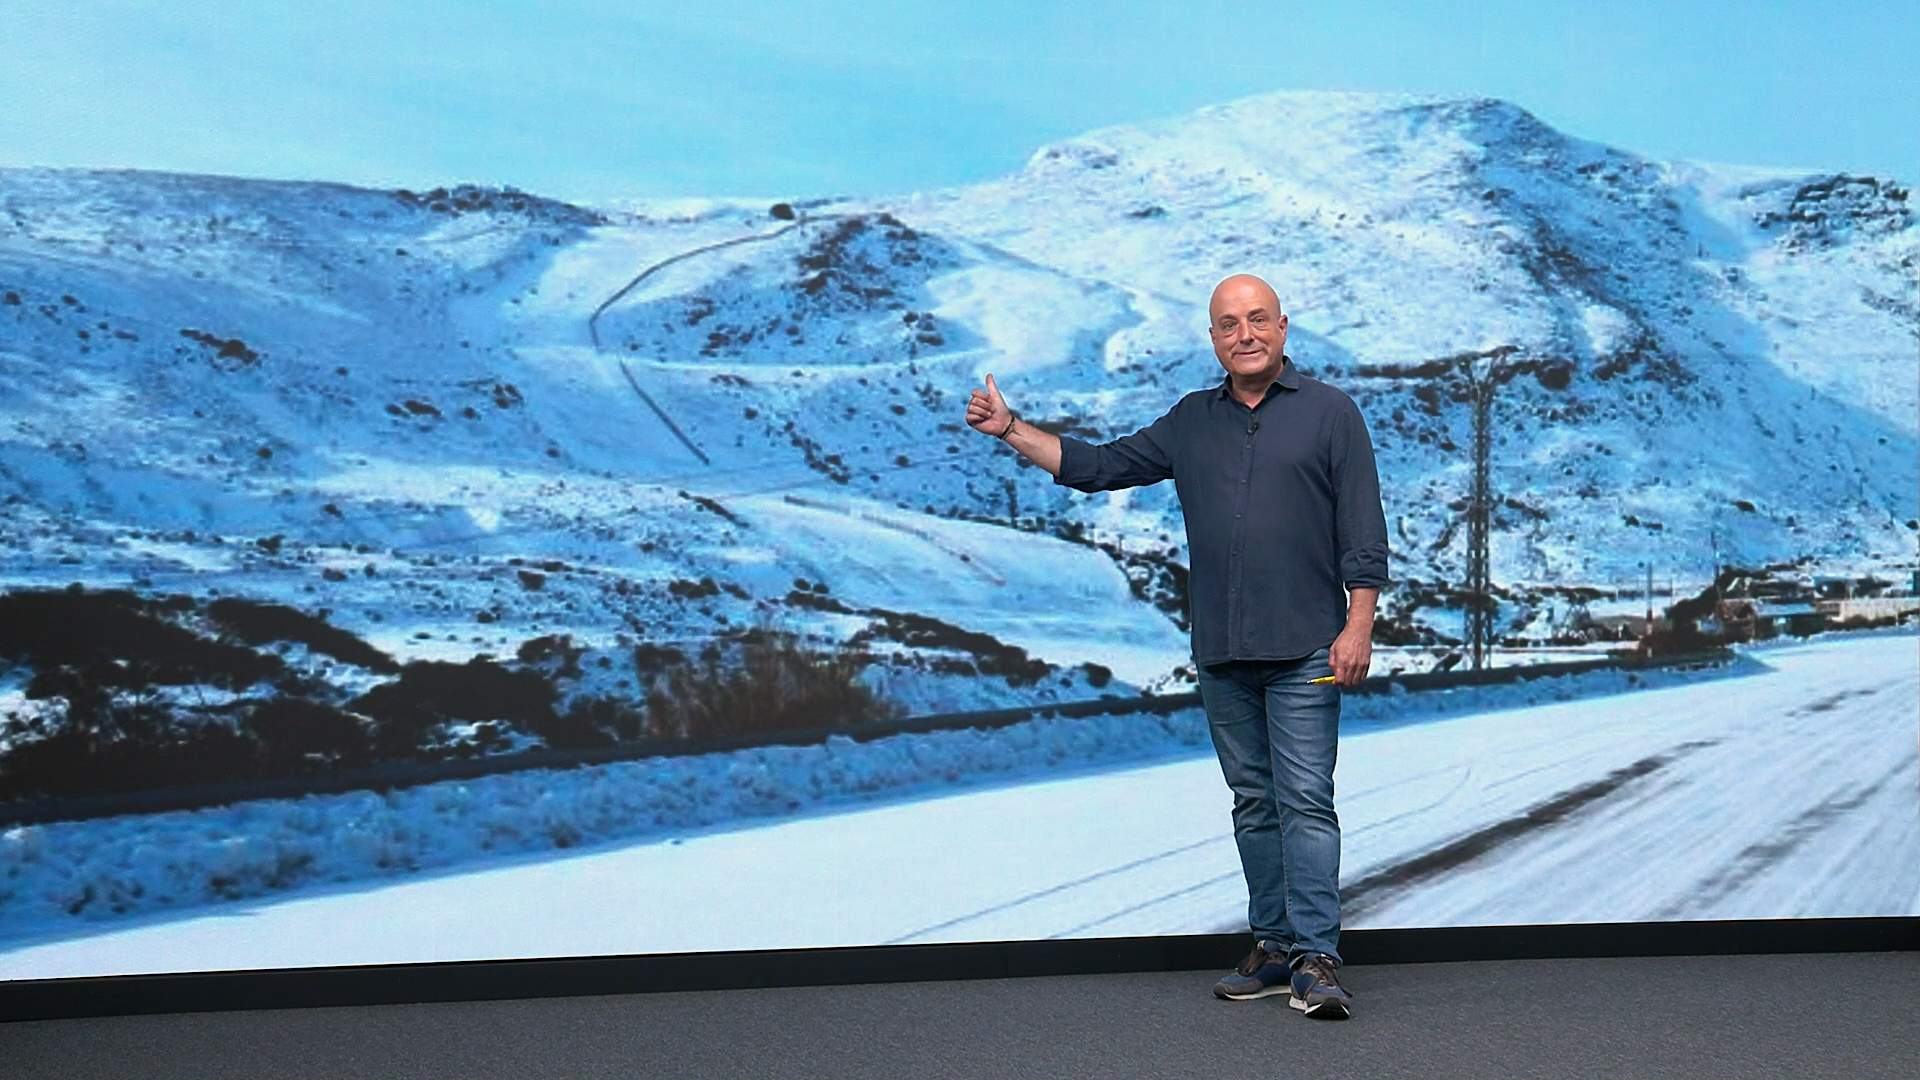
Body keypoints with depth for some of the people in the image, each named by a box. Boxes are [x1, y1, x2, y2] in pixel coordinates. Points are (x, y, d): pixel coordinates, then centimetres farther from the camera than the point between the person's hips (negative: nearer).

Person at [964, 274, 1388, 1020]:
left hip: (1303, 650, -5)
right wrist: (1010, 429, 10)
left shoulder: (1328, 412, 2)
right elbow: (1099, 466, 17)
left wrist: (1359, 626, -10)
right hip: (1220, 654, 5)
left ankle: (1317, 958, -7)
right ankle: (1275, 948, 17)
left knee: (1305, 799, -8)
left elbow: (1363, 531, -2)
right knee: (1253, 801, 9)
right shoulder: (1191, 422, 14)